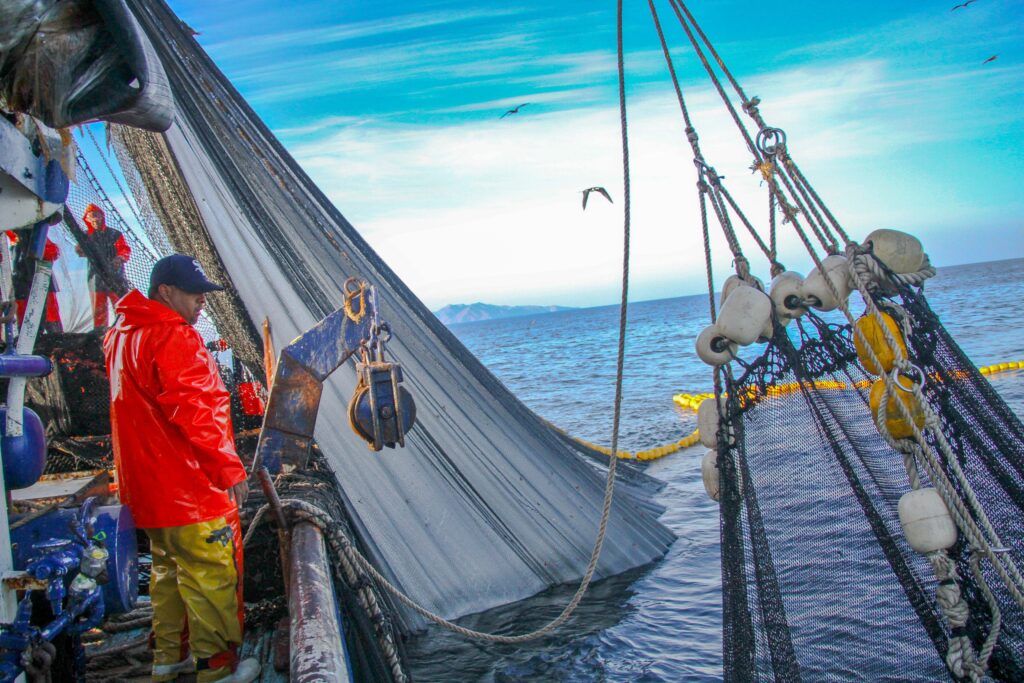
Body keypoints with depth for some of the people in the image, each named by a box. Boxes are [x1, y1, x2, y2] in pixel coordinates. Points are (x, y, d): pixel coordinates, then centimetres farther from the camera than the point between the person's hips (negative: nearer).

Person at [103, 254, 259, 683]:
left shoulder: (122, 335, 13)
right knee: (212, 573, 1)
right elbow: (195, 410, -24)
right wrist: (230, 467, -18)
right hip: (190, 486, -10)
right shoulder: (174, 337, -19)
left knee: (170, 568, 22)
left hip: (150, 486, 10)